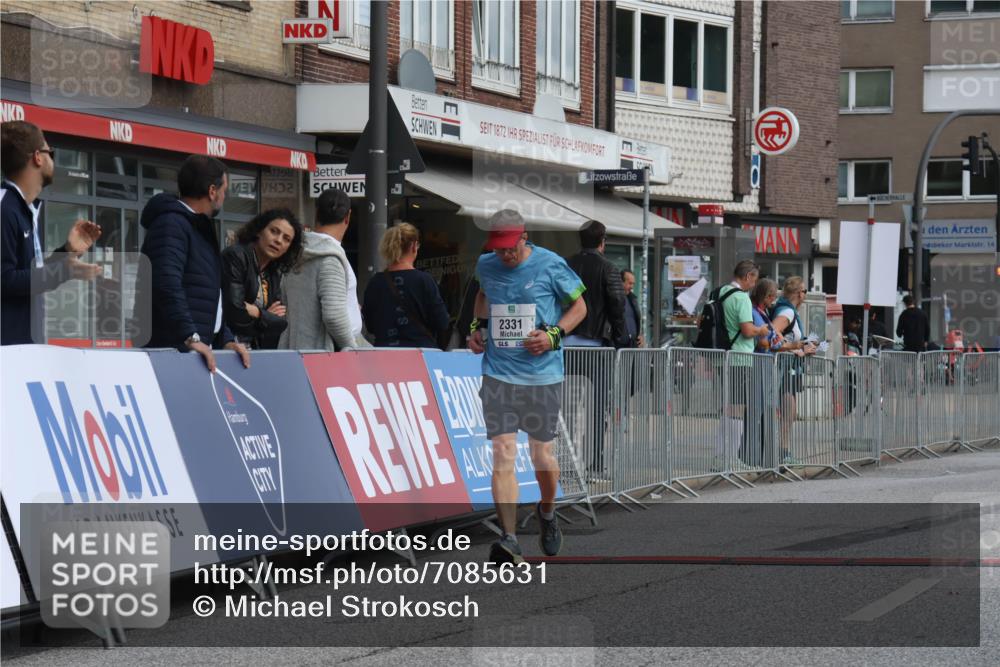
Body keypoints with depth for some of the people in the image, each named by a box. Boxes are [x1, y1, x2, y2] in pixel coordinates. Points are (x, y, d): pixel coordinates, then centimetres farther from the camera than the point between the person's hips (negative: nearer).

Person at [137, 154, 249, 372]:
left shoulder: (200, 229, 24)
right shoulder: (171, 224, -9)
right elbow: (167, 285, -23)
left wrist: (226, 340, 16)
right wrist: (190, 337, -29)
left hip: (199, 348, 9)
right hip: (171, 350, -9)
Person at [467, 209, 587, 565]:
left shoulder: (550, 265, -5)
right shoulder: (486, 266, 5)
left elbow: (579, 306, 6)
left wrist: (554, 335, -10)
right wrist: (478, 326, 12)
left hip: (543, 375, -2)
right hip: (498, 375, 2)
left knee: (542, 455, 6)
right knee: (502, 454, -11)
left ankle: (547, 512, 37)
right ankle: (509, 539, -15)